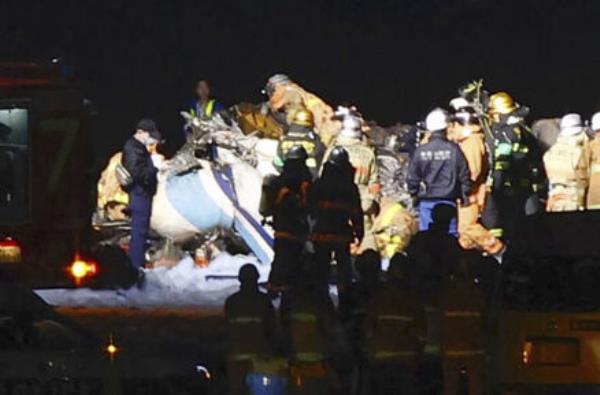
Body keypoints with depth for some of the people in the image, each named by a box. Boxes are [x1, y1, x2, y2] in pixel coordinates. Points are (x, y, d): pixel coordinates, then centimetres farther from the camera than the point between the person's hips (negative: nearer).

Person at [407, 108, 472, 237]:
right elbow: (464, 175, -3)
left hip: (426, 201, 1)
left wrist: (414, 194, 17)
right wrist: (465, 194, 13)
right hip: (448, 200, -1)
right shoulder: (453, 150, -9)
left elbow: (412, 178, 1)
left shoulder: (420, 151, -5)